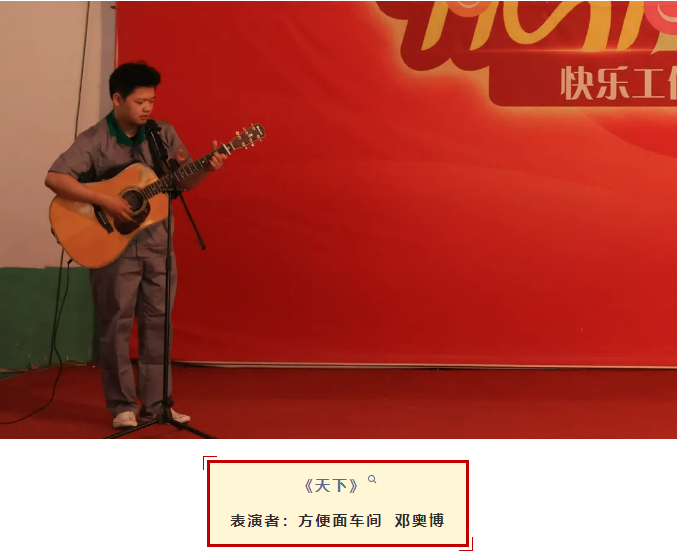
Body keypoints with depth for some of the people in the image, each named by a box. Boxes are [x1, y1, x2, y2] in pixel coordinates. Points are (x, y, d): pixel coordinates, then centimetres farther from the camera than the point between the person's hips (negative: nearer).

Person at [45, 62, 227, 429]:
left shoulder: (164, 134, 5)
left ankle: (155, 405, 15)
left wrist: (206, 168, -12)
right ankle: (122, 407, 14)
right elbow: (54, 179, -19)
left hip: (157, 241, 4)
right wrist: (105, 201, -25)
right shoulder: (94, 140, -9)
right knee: (117, 325, 2)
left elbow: (185, 181, 9)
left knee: (158, 322, 6)